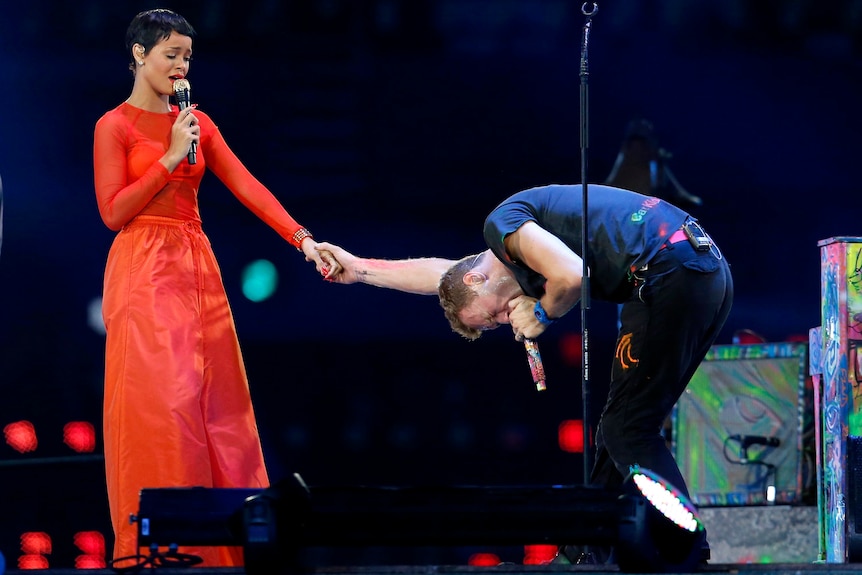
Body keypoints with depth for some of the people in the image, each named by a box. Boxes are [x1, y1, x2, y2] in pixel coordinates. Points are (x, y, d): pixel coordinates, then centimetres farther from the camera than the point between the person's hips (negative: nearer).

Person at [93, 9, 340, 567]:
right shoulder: (115, 126, -2)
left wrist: (303, 239, -8)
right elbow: (113, 211, -10)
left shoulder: (197, 123, 12)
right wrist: (171, 159, -12)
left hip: (197, 269, 6)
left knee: (216, 401, 2)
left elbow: (247, 186, 3)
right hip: (144, 273, -6)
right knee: (158, 402, -11)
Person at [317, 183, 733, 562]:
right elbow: (444, 274, 40)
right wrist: (358, 269, 47)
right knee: (621, 427, 18)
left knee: (628, 431, -4)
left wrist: (542, 316, 1)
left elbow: (571, 275, -18)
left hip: (670, 277, -10)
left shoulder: (502, 223, -1)